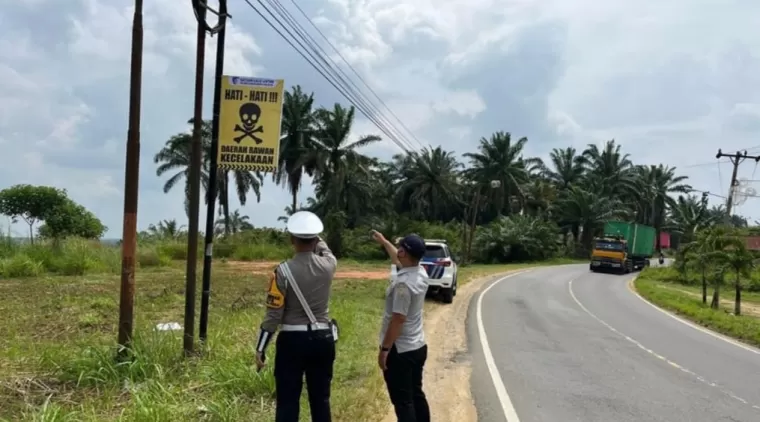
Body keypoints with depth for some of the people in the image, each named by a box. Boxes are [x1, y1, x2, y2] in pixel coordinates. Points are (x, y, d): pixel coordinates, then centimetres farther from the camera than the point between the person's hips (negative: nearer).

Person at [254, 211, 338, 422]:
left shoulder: (284, 270, -13)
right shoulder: (328, 265, -4)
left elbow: (273, 314, -11)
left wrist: (260, 348, -2)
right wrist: (316, 238, 38)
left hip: (292, 340, -3)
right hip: (323, 339, 4)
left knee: (288, 401, 4)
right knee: (321, 399, 14)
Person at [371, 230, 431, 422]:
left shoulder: (403, 283, -26)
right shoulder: (421, 273, 1)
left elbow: (397, 320, -25)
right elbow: (399, 261, 24)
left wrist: (384, 349, -17)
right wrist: (384, 242, 34)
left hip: (400, 350, -9)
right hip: (418, 347, 9)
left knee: (402, 400, 0)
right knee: (416, 395, 19)